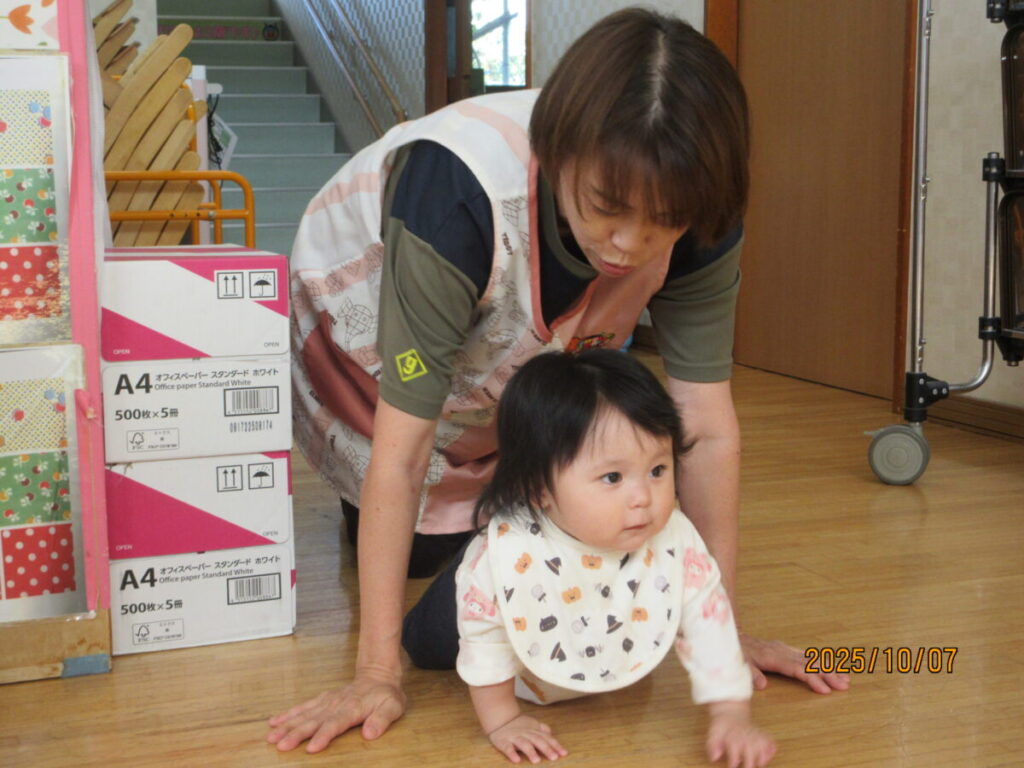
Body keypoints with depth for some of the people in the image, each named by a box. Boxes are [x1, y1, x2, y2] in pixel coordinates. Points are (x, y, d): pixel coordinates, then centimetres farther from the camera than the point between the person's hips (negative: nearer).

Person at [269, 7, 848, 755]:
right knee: (425, 545, -3)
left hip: (523, 362, 4)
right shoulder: (461, 195, -45)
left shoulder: (695, 218, -32)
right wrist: (379, 675, -39)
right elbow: (402, 449, -42)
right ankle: (362, 509, 29)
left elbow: (708, 427, -27)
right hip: (367, 338, -3)